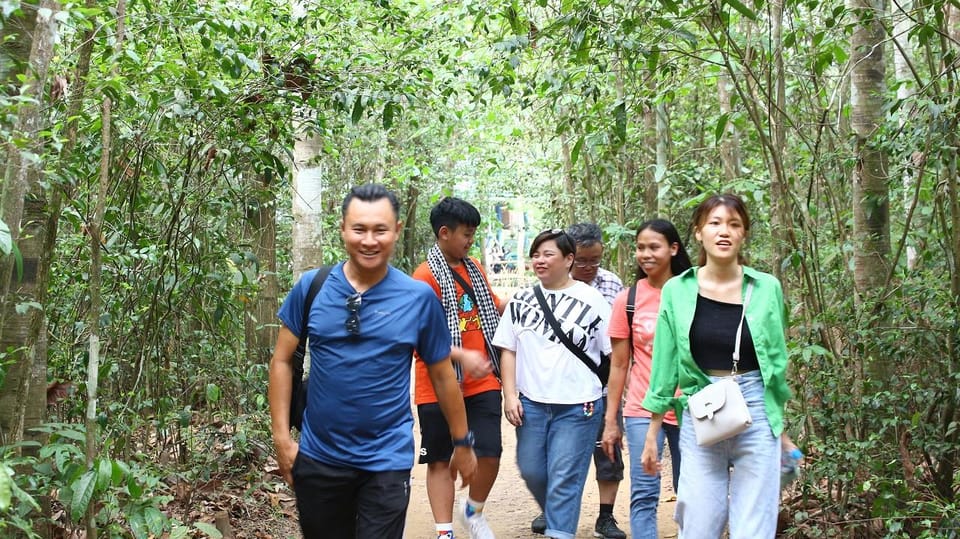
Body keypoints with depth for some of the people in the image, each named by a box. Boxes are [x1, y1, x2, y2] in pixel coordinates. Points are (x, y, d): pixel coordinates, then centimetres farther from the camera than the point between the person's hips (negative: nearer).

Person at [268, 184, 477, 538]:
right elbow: (282, 361, 2)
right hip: (318, 457, 2)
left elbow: (443, 377, 2)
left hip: (387, 462, -2)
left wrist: (462, 442, 8)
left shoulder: (419, 297, -8)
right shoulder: (311, 286, -5)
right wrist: (282, 438, -3)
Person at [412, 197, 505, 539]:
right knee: (440, 460, 7)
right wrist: (463, 356, -30)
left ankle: (473, 511, 28)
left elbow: (493, 309, 25)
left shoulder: (474, 268, 11)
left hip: (482, 383, 5)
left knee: (490, 455, 0)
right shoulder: (426, 276, -11)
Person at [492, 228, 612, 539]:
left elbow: (615, 353, -3)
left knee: (564, 478, 0)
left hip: (577, 406, -4)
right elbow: (508, 350, 8)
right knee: (531, 471, 14)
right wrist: (510, 395, 1)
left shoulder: (591, 300, -5)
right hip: (530, 403, 4)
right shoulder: (521, 300, 6)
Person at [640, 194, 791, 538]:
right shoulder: (677, 290, -1)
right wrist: (652, 434, 6)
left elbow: (777, 360, 10)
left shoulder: (767, 288, 0)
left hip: (756, 418, 0)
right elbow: (665, 366, 4)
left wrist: (781, 426, 13)